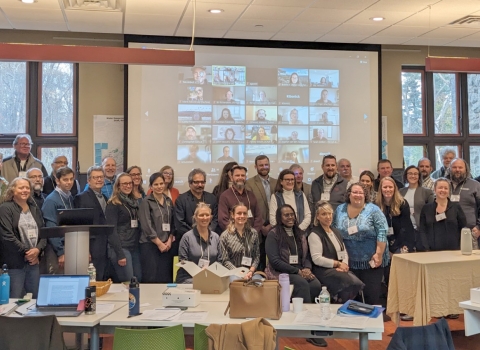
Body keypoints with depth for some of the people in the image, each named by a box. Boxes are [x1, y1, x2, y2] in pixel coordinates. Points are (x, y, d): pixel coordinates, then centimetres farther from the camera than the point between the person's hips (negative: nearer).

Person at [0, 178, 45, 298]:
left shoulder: (35, 209, 16)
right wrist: (26, 252, -13)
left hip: (33, 261, 6)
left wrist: (38, 249, -6)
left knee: (36, 299, 9)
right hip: (15, 262, -6)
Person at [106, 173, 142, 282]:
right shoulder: (113, 204, -5)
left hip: (135, 247, 7)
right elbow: (112, 230, -11)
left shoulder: (134, 202, 15)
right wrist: (120, 254, -16)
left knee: (138, 281, 5)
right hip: (121, 248, -7)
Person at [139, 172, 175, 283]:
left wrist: (169, 240, 0)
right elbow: (147, 226, -10)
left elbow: (172, 223, 14)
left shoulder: (169, 202, 12)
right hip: (150, 245, -5)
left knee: (166, 277, 3)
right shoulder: (146, 202, -4)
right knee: (151, 278, -6)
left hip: (166, 245, 5)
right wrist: (159, 243, -10)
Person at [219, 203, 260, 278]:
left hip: (250, 274, 2)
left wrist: (251, 271, -8)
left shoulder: (253, 233, 10)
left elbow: (257, 256, 9)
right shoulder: (225, 236, 0)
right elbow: (225, 260, -2)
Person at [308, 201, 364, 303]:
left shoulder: (336, 232, 20)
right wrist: (338, 264, -10)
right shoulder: (315, 234, -5)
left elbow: (344, 252, 18)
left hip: (340, 269, 7)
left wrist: (344, 264, -4)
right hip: (323, 270, -7)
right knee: (351, 282, -27)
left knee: (357, 283, -21)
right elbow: (317, 259, -13)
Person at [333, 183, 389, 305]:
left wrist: (378, 254, -16)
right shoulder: (340, 210, 5)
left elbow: (382, 232, -11)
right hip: (350, 262, 3)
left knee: (372, 295, -3)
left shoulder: (373, 210, -6)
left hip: (371, 261, -3)